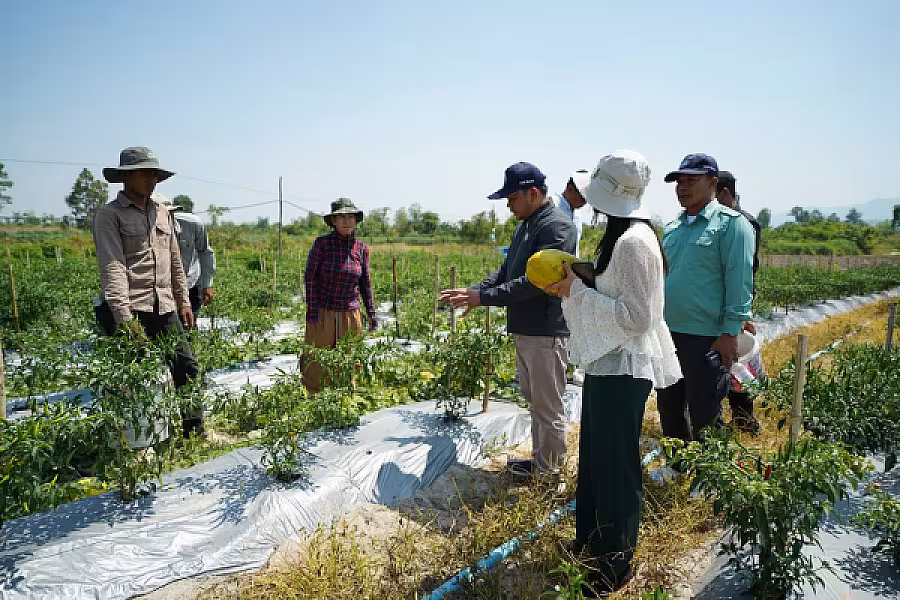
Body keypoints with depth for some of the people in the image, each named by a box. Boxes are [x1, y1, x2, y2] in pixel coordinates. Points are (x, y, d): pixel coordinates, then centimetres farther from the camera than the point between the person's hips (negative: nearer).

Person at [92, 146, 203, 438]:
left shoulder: (162, 212, 15)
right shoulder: (109, 215, -3)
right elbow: (112, 268, -15)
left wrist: (183, 301, 19)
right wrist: (125, 317, -24)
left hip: (164, 309, 6)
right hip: (128, 311, -6)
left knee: (187, 366, 6)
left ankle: (194, 431, 20)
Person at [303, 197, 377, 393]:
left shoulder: (361, 249, 2)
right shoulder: (322, 243, -7)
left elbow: (365, 284, 10)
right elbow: (310, 277, -5)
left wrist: (372, 315, 8)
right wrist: (312, 312, -11)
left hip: (350, 316, 3)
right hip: (322, 313, -2)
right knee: (316, 364, 2)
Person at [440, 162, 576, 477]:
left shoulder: (557, 226, -17)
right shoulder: (524, 226, 14)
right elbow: (505, 272, 17)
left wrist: (484, 297, -21)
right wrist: (474, 291, 2)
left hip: (546, 332, -10)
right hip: (525, 330, 10)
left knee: (548, 407, 2)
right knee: (535, 401, 19)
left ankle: (550, 473, 15)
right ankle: (539, 461, 33)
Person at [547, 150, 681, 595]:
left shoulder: (636, 241, -20)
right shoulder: (617, 235, 10)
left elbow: (636, 317, -23)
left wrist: (576, 291, -21)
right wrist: (573, 288, 4)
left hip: (623, 370, -10)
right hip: (605, 364, 10)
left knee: (615, 467, 6)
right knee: (593, 461, 20)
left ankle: (615, 565, 25)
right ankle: (590, 544, 38)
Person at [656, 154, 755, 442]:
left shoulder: (731, 223, -7)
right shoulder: (672, 228, 15)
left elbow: (739, 282, -12)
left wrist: (730, 333, -16)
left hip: (706, 339, -7)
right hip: (668, 333, 7)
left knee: (704, 417, 3)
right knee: (669, 408, 16)